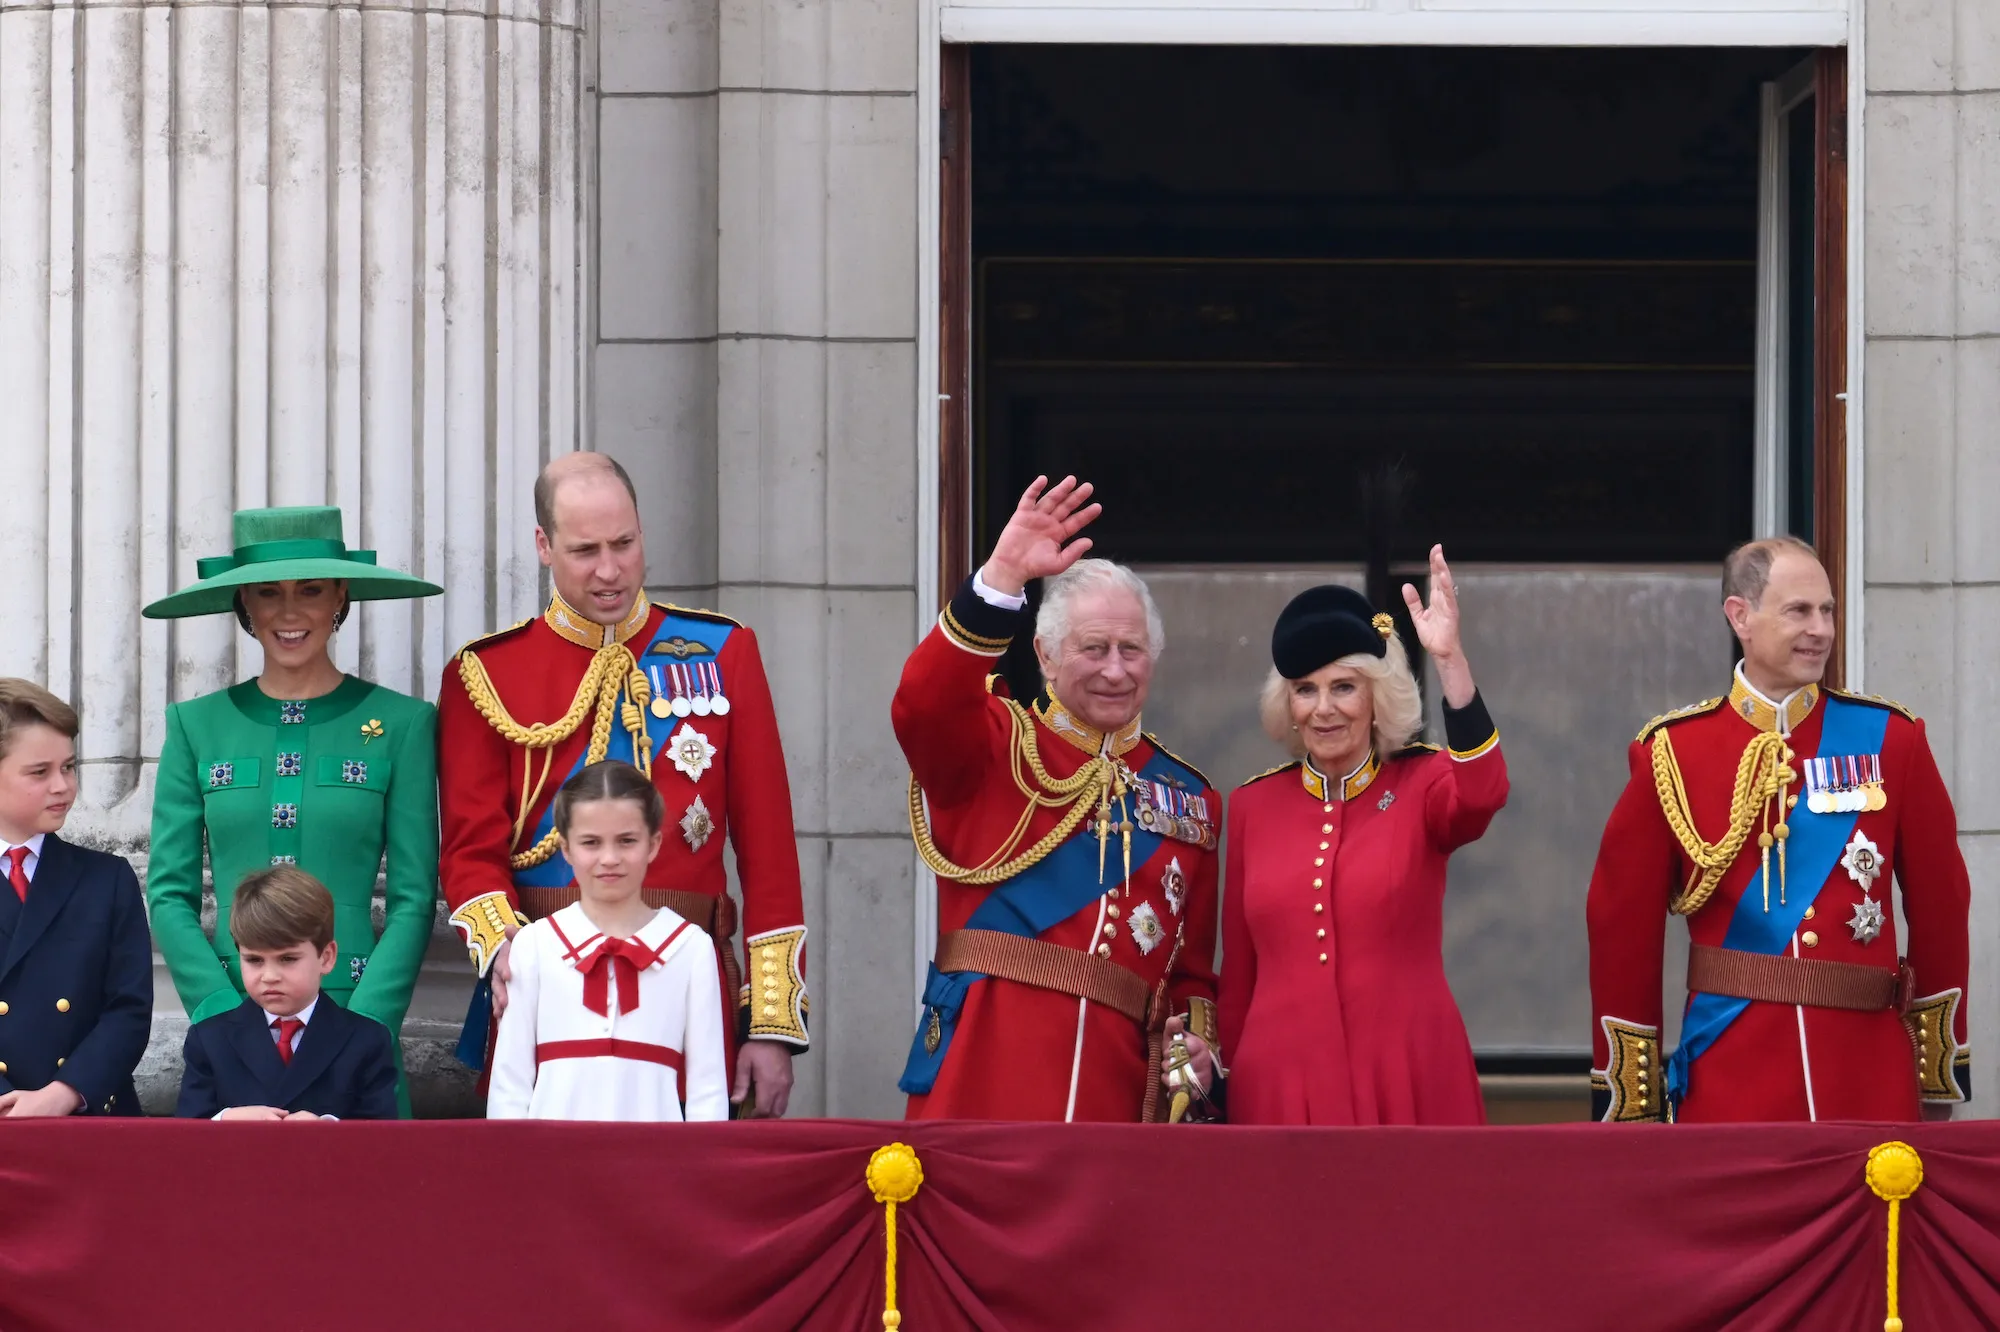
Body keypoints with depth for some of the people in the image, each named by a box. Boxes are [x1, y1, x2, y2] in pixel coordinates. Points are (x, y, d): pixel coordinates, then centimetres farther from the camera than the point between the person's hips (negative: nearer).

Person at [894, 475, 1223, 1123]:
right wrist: (1004, 574, -24)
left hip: (1116, 1088, 3)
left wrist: (1197, 1036, -1)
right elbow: (924, 704, -17)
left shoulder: (1189, 799, 18)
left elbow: (1192, 966, 21)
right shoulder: (996, 748, 7)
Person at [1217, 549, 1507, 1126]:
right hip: (1280, 1083, 2)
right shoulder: (1253, 805, 8)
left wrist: (1450, 661, -32)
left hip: (1408, 1081, -2)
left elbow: (1482, 795, -23)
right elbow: (1238, 969, 12)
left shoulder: (1422, 785, 1)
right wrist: (1223, 1080, 13)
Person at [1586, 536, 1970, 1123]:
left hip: (1871, 1081, 1)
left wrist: (1940, 1074, 9)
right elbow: (1623, 928, 4)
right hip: (1728, 1088, -1)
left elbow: (1940, 908, 8)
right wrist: (1630, 1106, 3)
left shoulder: (1889, 739, 4)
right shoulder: (1671, 753, 1)